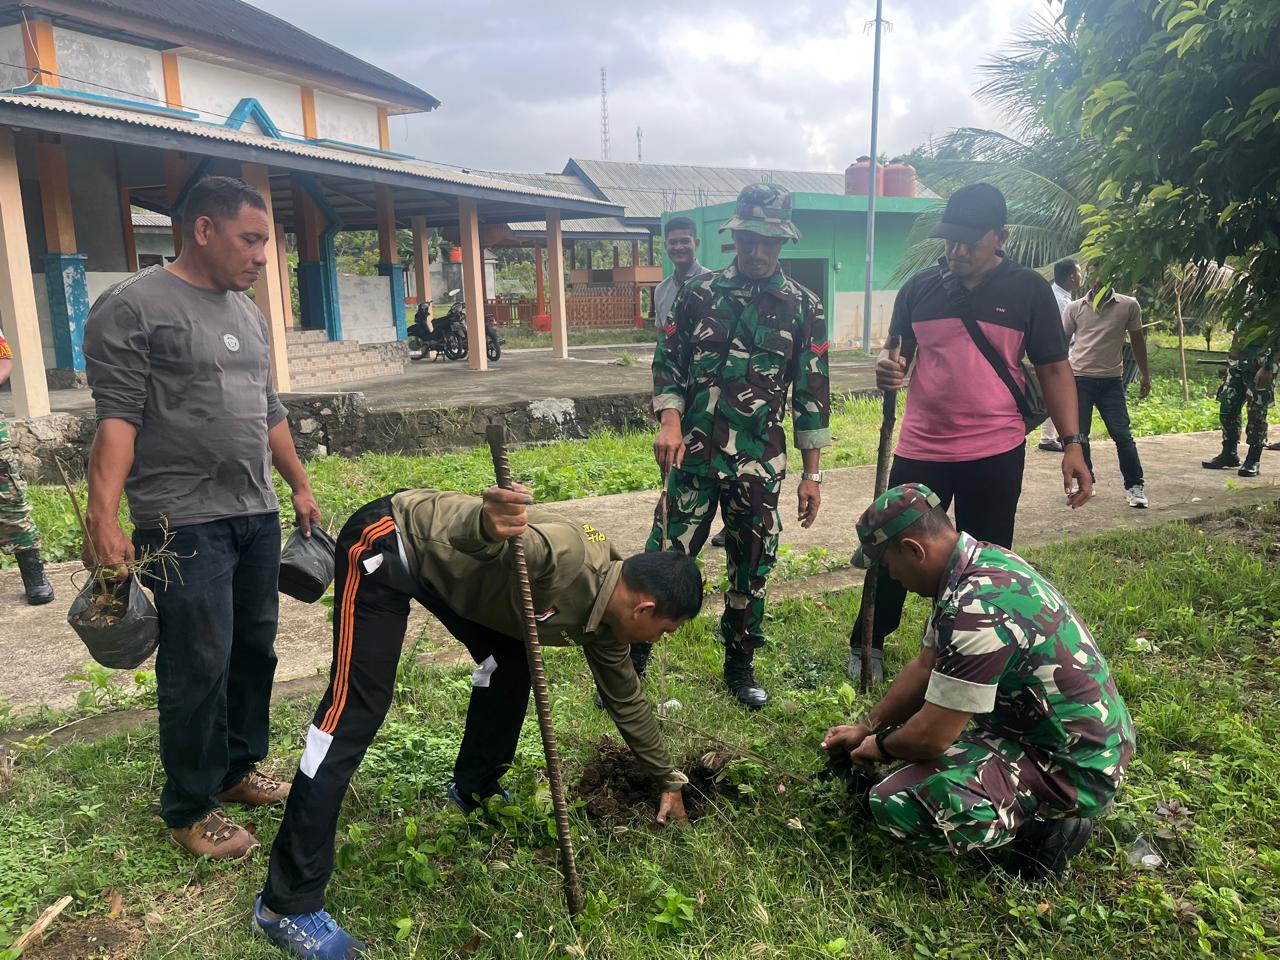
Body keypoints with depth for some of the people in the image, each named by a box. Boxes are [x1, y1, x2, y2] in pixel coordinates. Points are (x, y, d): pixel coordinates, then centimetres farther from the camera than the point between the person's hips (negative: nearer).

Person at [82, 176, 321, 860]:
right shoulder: (133, 307, -6)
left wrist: (300, 487, 23)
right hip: (184, 523, -7)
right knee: (199, 668, -1)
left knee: (255, 651, 13)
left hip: (258, 517, 7)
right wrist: (103, 518, -21)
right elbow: (117, 417, -14)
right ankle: (190, 809, 16)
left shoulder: (247, 313, 16)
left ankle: (237, 768, 31)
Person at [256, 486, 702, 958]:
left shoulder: (603, 606, 1)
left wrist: (668, 781, 23)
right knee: (356, 709, -12)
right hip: (386, 540, -9)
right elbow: (461, 533, -42)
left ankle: (474, 789, 31)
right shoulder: (567, 559, -28)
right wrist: (486, 526, -67)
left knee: (510, 659, 11)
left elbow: (626, 700, 15)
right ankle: (288, 903, -5)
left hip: (433, 562, 9)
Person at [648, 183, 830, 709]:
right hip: (694, 454, 0)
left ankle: (740, 666, 31)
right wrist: (669, 419, -11)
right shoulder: (699, 292, 3)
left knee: (751, 568, 11)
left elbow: (812, 393, 4)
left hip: (760, 463, 1)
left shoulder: (803, 307, 3)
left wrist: (811, 473, 3)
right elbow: (667, 361, 7)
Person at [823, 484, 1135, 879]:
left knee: (895, 803, -23)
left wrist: (880, 747, -3)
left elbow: (931, 737, -25)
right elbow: (925, 666, 12)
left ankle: (1045, 825, -3)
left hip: (1071, 768, -10)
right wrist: (865, 727, 14)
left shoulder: (977, 608, -30)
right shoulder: (982, 560, 1)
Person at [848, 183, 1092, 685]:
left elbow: (1054, 369, 1)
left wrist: (1072, 443, -7)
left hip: (995, 455, -1)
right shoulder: (920, 287, 4)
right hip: (919, 451, 2)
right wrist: (888, 367, -12)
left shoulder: (1028, 290, -1)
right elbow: (898, 351, 13)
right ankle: (866, 645, 29)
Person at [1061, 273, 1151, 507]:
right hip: (1080, 379, 1)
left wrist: (1145, 375, 11)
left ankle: (1135, 486, 7)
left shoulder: (1129, 306, 2)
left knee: (1122, 434, -3)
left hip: (1112, 380, -1)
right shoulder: (1075, 308, 3)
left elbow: (1137, 341, 11)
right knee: (1079, 434, 5)